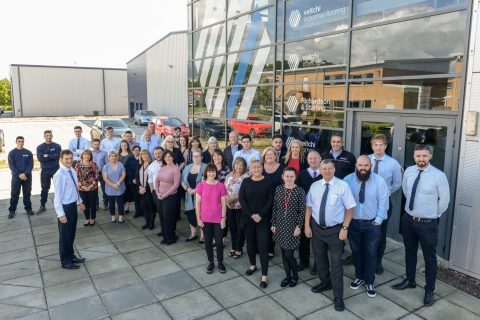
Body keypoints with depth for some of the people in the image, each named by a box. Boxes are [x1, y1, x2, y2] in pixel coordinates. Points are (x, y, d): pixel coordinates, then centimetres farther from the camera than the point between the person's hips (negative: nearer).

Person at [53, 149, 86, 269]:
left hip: (73, 205, 8)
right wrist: (61, 213, -23)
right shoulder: (59, 175, -23)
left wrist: (79, 202, 21)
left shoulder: (72, 171, 2)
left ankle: (71, 256, 39)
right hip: (65, 207, -8)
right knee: (65, 235, 8)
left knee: (72, 233, 22)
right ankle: (65, 261, 25)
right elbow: (58, 195, -23)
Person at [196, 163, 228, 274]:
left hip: (218, 219, -1)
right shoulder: (201, 186, -6)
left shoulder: (221, 186, -6)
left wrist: (223, 218, -5)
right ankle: (210, 262, 28)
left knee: (219, 242, 5)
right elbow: (197, 203, -1)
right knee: (208, 242, 11)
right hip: (205, 219, 1)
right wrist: (198, 219, -3)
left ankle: (220, 262, 24)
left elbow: (223, 204, -2)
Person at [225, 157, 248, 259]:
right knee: (232, 227, 15)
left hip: (240, 206, -5)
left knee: (240, 228, 7)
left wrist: (234, 198, -21)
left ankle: (239, 249, 22)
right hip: (229, 206, 5)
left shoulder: (246, 177, -12)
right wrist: (226, 197, -9)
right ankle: (233, 247, 31)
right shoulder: (229, 175, 6)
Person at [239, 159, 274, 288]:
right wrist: (251, 215, -12)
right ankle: (253, 265, 37)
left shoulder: (268, 181, -2)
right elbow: (241, 199, -3)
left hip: (263, 219, -2)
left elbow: (270, 200, -6)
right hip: (248, 218, 3)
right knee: (250, 243, 14)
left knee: (263, 246, -4)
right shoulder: (246, 181, 3)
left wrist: (260, 214, -14)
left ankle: (264, 275, 3)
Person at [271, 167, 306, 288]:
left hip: (293, 226, -4)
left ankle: (295, 276, 22)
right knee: (283, 253, 11)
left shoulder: (300, 191, -9)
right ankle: (288, 276, 29)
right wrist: (273, 224, 5)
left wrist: (299, 226, -11)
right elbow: (275, 208, 5)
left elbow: (302, 211, -8)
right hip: (280, 225, 4)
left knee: (289, 254, -2)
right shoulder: (278, 189, 1)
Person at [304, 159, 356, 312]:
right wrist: (307, 225, 1)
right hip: (317, 228, 4)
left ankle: (338, 297, 16)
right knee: (320, 258, 21)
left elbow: (350, 208, -9)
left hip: (335, 230, -4)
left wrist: (344, 228, -14)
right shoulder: (314, 186, 0)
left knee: (336, 263, 2)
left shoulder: (342, 186, -11)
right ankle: (325, 282, 45)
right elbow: (309, 207, 6)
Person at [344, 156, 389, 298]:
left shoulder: (379, 181, -10)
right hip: (352, 222, 2)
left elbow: (383, 202, -6)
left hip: (372, 224, -1)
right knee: (356, 251, 16)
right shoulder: (348, 180, -7)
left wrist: (379, 219, -8)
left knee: (370, 253, 10)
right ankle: (359, 277, 36)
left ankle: (369, 282, 26)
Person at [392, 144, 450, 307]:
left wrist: (434, 215, 5)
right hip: (408, 219, 4)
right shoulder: (408, 171, -3)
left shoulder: (439, 176, -16)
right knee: (409, 252, 20)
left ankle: (429, 291, 27)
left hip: (428, 223, -4)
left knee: (430, 257, 10)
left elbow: (445, 199, -5)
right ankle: (410, 280, 40)